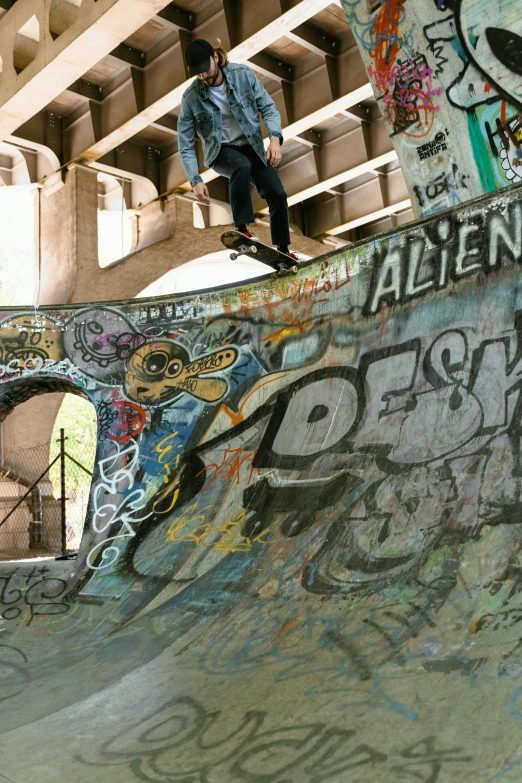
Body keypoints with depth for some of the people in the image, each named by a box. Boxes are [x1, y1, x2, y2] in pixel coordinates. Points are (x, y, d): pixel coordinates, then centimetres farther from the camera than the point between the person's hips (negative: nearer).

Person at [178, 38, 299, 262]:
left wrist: (275, 138, -25)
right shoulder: (191, 97, -13)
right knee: (242, 167, -38)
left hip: (252, 147, 2)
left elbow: (268, 108, -6)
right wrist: (196, 180, -20)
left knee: (277, 194, -12)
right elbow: (185, 144, -10)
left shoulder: (244, 75, -11)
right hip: (221, 151, -2)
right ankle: (241, 229, -29)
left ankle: (283, 249, 8)